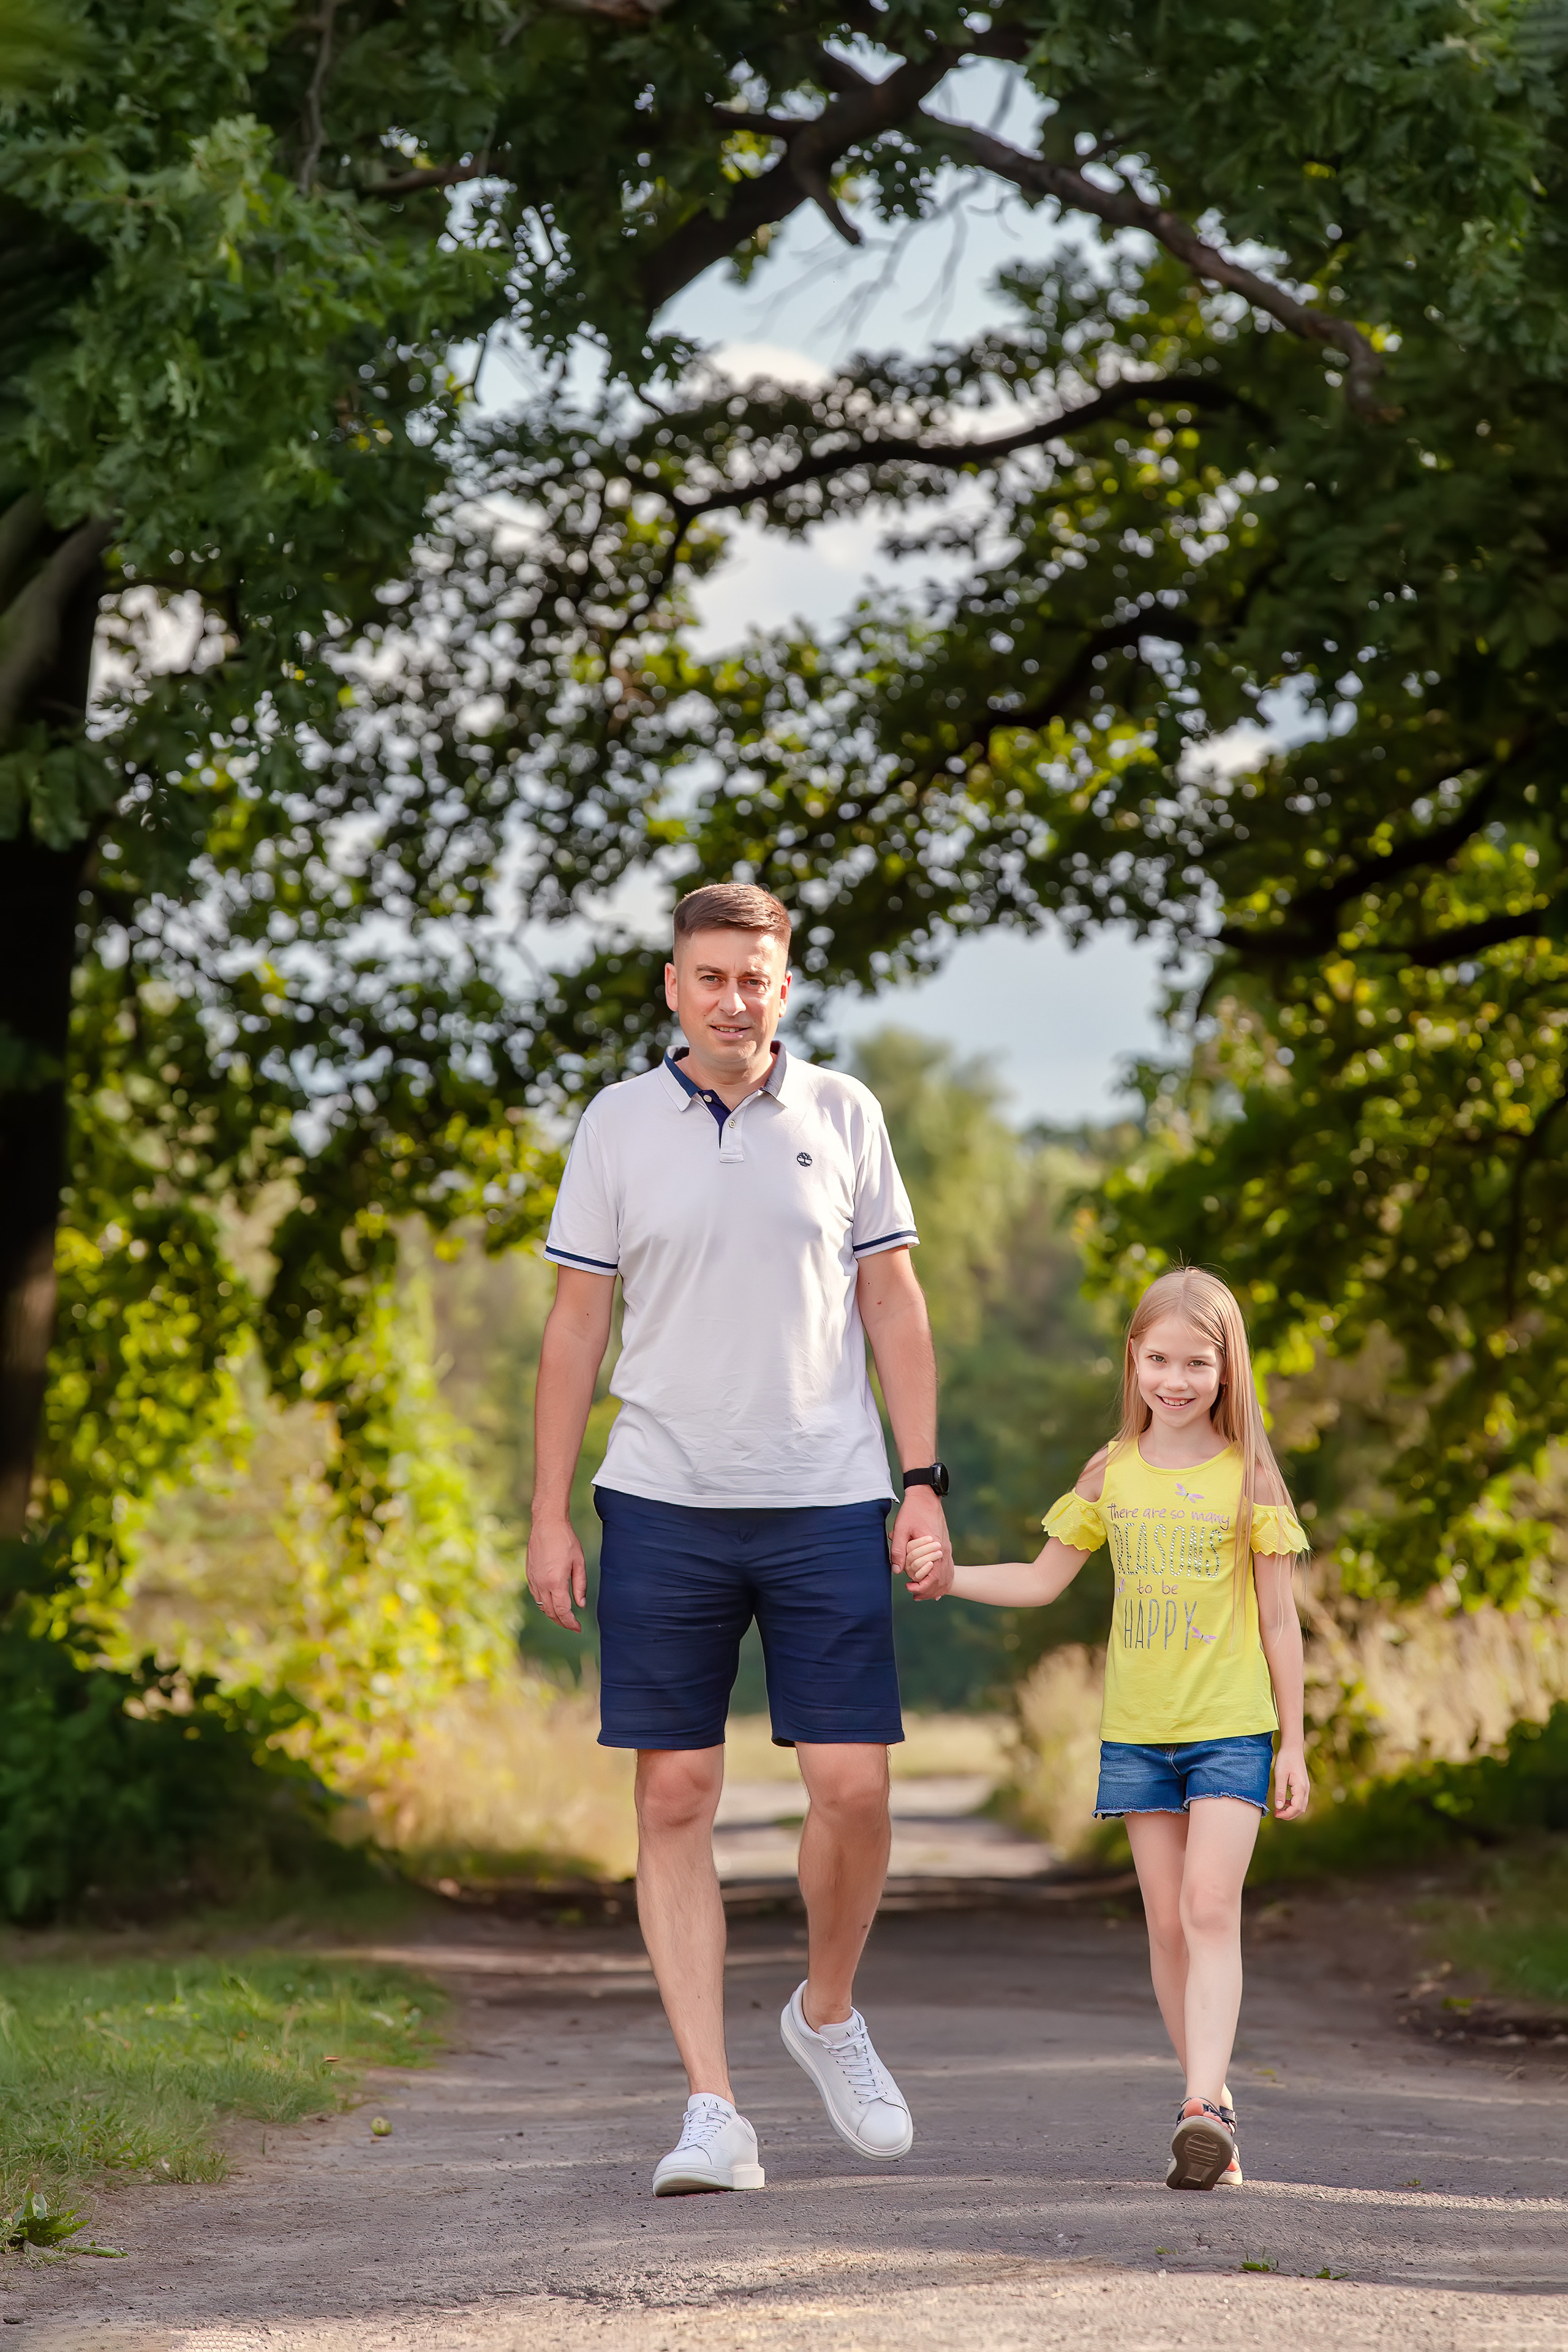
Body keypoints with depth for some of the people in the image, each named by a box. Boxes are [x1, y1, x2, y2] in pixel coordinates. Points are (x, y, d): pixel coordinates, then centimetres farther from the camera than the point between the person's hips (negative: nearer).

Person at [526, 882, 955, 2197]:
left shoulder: (842, 1115, 7)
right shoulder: (619, 1126, 5)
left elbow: (893, 1304, 9)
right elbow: (577, 1324, 7)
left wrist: (924, 1483, 2)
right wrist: (549, 1515, 3)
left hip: (826, 1502, 0)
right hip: (663, 1504, 0)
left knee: (854, 1787, -4)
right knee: (676, 1800, -2)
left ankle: (828, 2014, 23)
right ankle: (712, 2110, 0)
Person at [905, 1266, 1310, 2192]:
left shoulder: (1248, 1478, -1)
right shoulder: (1113, 1473, 8)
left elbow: (1279, 1620, 2)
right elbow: (1043, 1579, 17)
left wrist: (1293, 1743, 2)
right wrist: (945, 1575, 4)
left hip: (1231, 1731, -4)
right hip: (1138, 1733, 4)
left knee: (1210, 1908, -16)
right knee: (1168, 1921, 3)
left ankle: (1204, 2108, -25)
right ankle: (1212, 2106, 10)